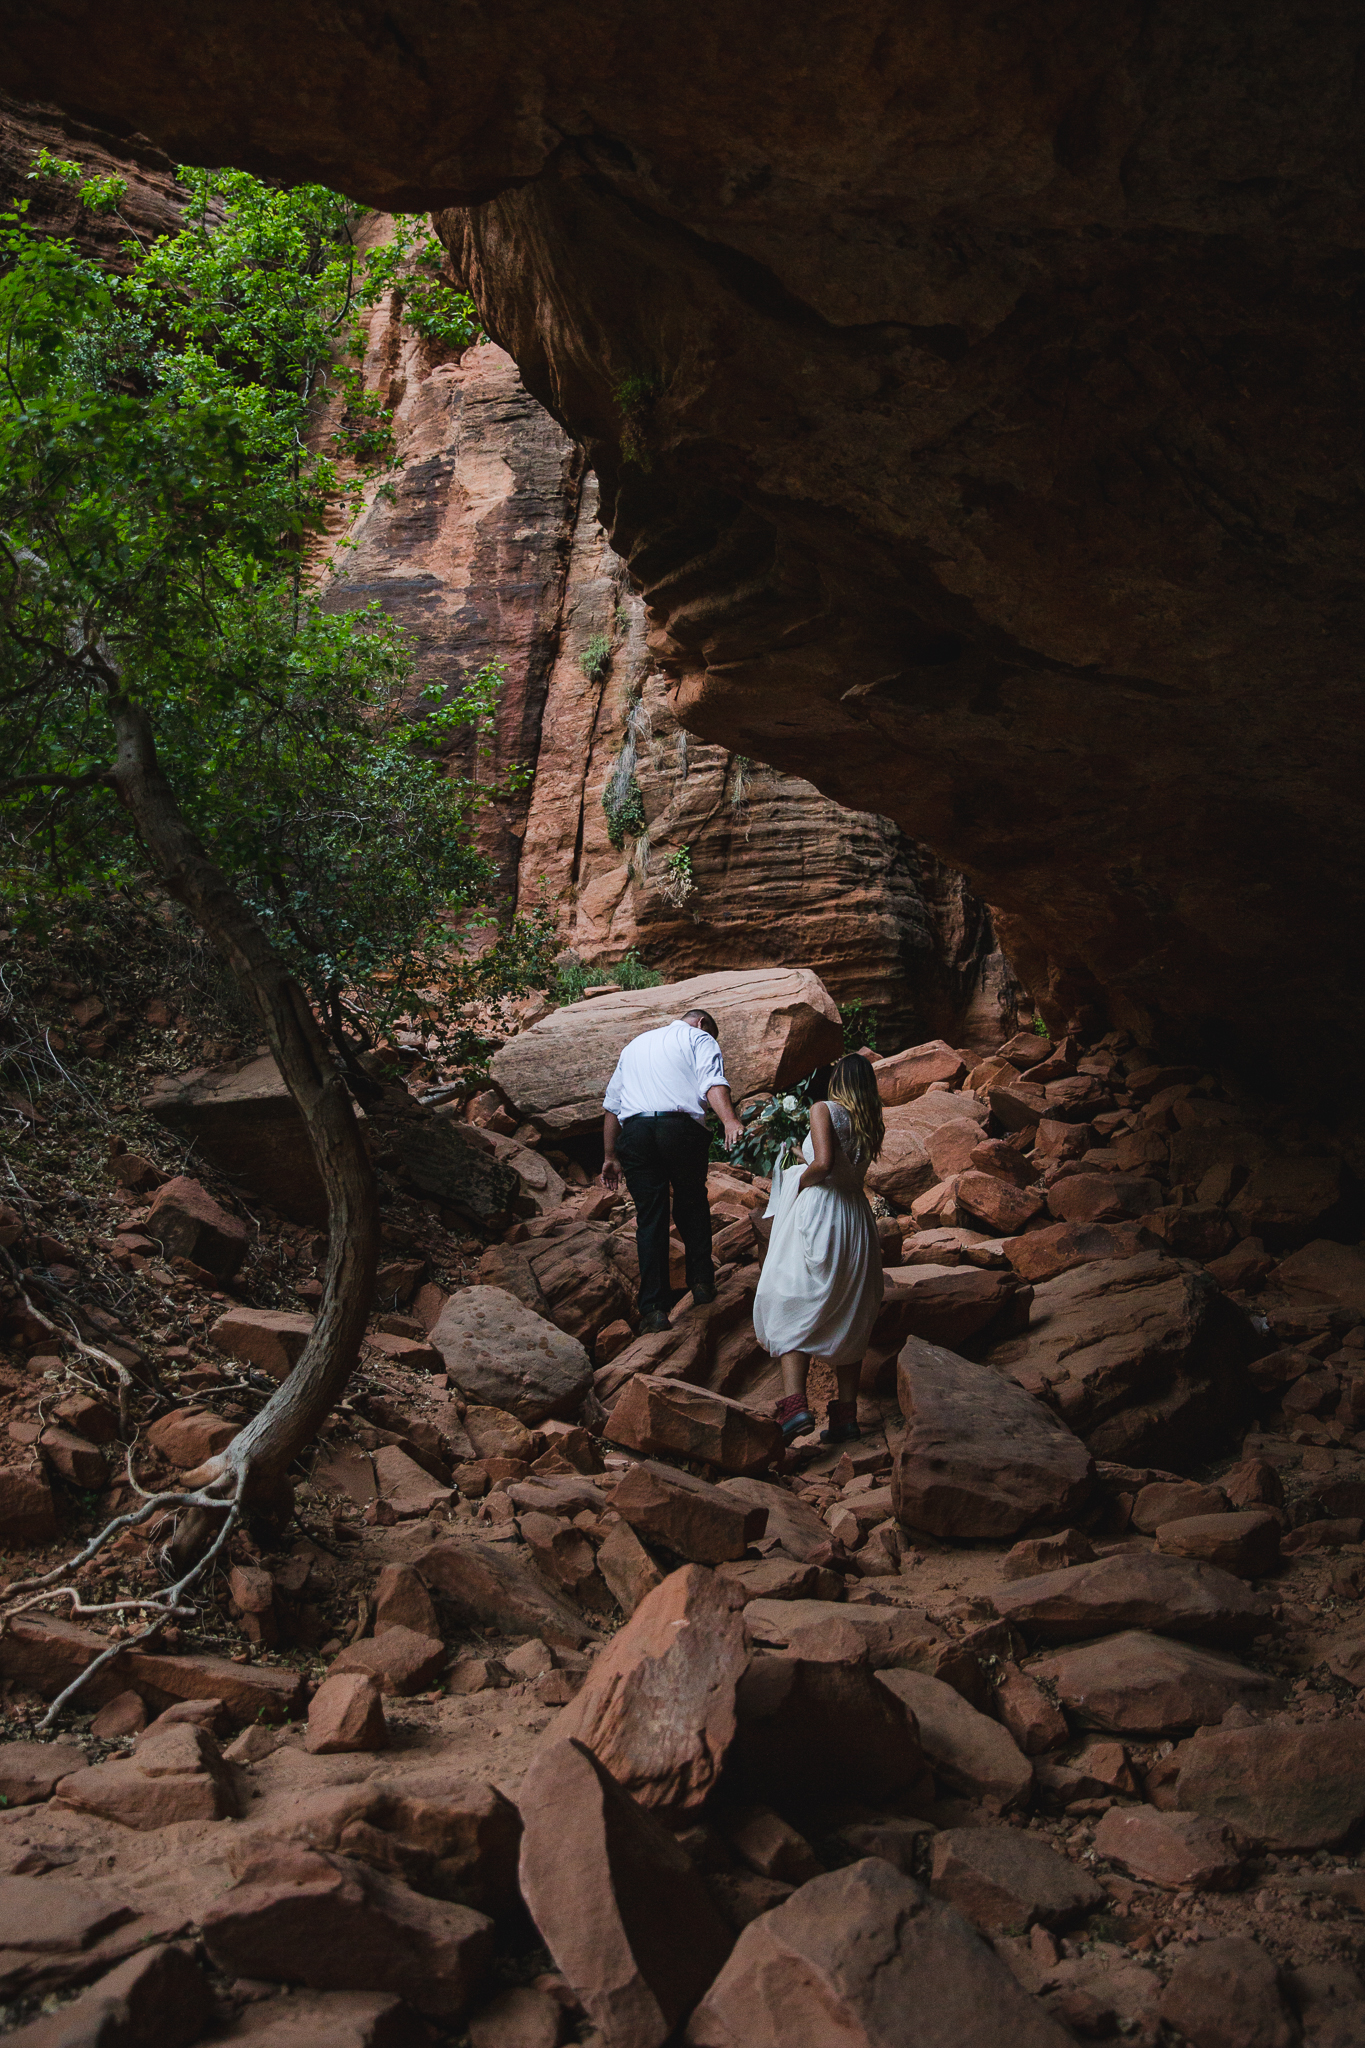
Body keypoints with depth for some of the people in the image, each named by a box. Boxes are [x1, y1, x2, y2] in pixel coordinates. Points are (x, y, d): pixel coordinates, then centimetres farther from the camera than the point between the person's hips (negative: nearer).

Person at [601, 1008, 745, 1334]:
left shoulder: (636, 1044, 34)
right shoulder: (700, 1038, 16)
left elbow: (611, 1103, 29)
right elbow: (712, 1083, -6)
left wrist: (610, 1156, 29)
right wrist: (730, 1121, -20)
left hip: (633, 1130, 3)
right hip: (681, 1126, -3)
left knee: (649, 1217, 5)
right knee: (692, 1203, 18)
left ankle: (654, 1309, 2)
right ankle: (701, 1281, 17)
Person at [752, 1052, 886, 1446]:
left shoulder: (824, 1110, -7)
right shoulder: (873, 1124, 9)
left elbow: (823, 1163, -20)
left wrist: (798, 1183, -3)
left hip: (819, 1209, -6)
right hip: (856, 1216, 6)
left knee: (791, 1307, -2)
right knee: (848, 1317, 14)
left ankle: (795, 1403, -18)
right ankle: (846, 1413, 16)